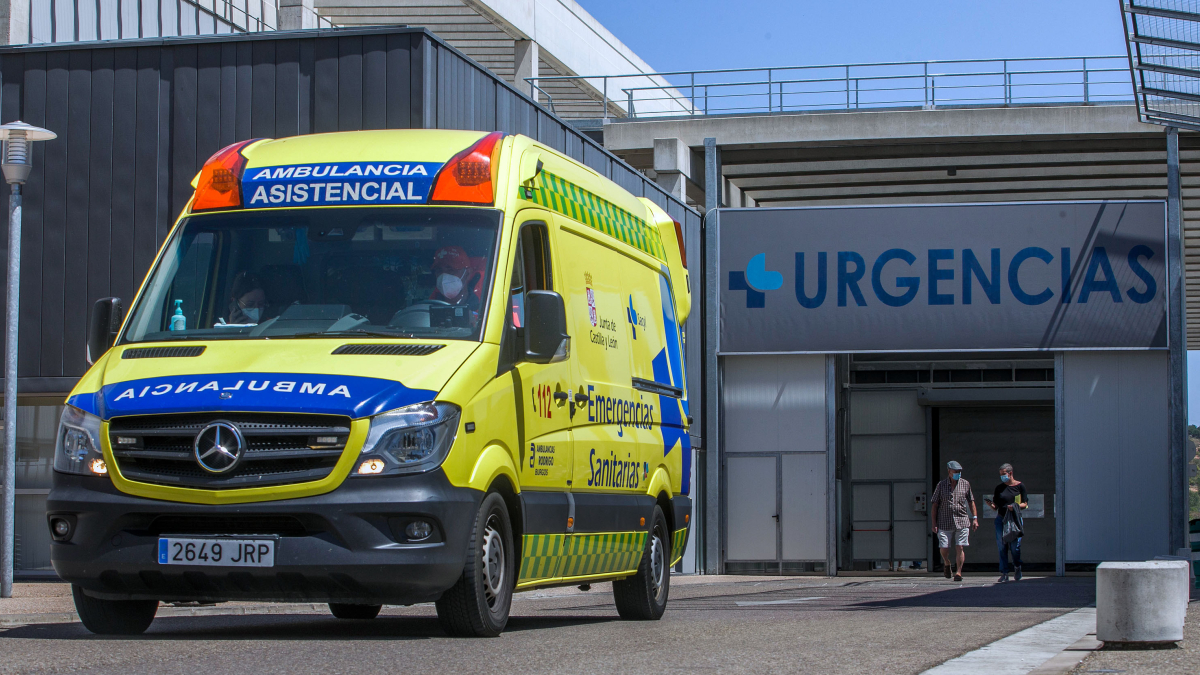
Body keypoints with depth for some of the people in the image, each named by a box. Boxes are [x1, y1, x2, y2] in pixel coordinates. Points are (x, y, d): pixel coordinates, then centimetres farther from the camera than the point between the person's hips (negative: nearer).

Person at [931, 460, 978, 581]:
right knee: (944, 548, -3)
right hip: (945, 522, -1)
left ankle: (958, 572, 5)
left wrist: (974, 518, 6)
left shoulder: (965, 484, 6)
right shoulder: (941, 485, 2)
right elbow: (935, 505, 4)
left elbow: (971, 501, 15)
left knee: (960, 547, -5)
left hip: (962, 521, 1)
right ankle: (947, 564, 27)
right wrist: (934, 523, -1)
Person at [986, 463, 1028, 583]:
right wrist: (991, 504, -11)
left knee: (1014, 547, -6)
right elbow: (996, 506, 11)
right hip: (1001, 519, 2)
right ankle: (1004, 574, 2)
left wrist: (1016, 506, -16)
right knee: (1002, 547, -3)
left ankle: (1017, 568, 22)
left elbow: (1025, 504, 2)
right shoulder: (999, 488, 9)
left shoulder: (1020, 486, 2)